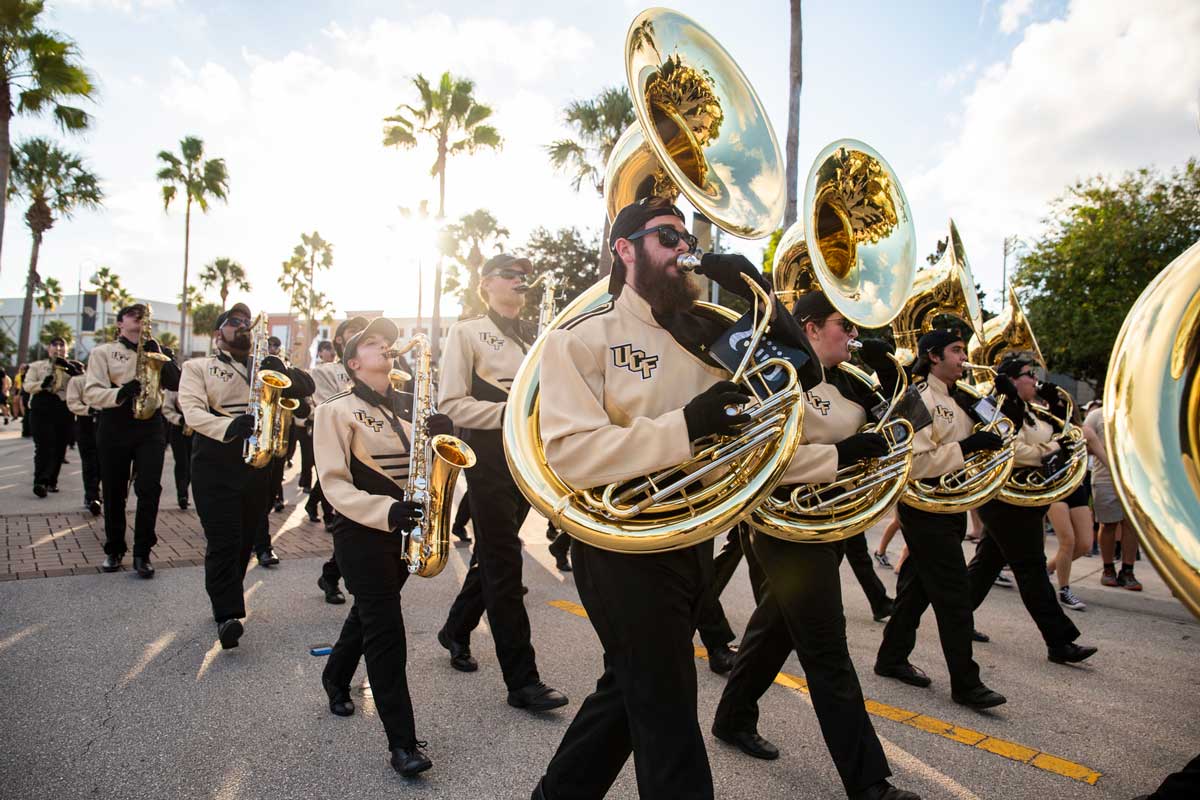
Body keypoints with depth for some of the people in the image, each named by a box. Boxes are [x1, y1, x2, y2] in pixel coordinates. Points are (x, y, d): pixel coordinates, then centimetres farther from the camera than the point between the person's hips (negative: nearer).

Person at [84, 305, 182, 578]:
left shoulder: (156, 351, 13)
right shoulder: (103, 352, 5)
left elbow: (176, 383, 0)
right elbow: (91, 392, -7)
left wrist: (159, 355, -11)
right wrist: (121, 393, -25)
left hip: (150, 425, 1)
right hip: (114, 426, -1)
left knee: (149, 489, -8)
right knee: (114, 492, 8)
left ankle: (142, 553, 2)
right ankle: (114, 550, 24)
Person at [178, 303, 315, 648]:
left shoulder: (265, 367, 17)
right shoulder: (199, 367, 5)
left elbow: (307, 387, 6)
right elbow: (192, 411, -11)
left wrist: (283, 371, -15)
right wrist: (231, 427, -29)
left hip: (258, 462, 4)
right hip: (215, 463, -4)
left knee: (245, 541, 11)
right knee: (224, 541, -11)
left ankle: (225, 602, 27)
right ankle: (228, 614, -7)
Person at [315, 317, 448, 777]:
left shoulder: (405, 408, 13)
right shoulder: (336, 410, -6)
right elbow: (334, 483, -14)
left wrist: (440, 437, -12)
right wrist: (386, 511, -30)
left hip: (404, 530, 6)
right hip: (362, 532, -6)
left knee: (369, 614, 21)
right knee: (387, 630, -8)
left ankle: (336, 679, 48)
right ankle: (402, 741, 0)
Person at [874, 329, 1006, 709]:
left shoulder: (955, 399, 15)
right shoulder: (919, 399, -15)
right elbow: (915, 462, -24)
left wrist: (988, 442, 7)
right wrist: (965, 447, -23)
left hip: (949, 506, 9)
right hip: (926, 507, -9)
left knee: (918, 585, 15)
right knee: (954, 593, -4)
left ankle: (892, 658, 27)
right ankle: (965, 683, 6)